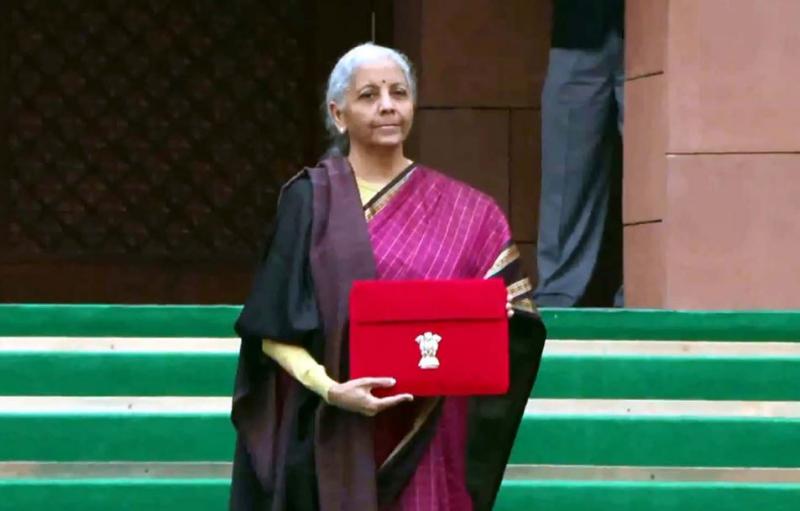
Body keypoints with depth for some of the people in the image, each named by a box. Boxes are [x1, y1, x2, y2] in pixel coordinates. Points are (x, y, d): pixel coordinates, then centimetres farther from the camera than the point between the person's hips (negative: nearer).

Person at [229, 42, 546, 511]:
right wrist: (329, 389, -18)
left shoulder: (462, 213, 9)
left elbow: (511, 315, 9)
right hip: (336, 442, -2)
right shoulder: (311, 201, 2)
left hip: (428, 445, 2)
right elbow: (274, 329, -2)